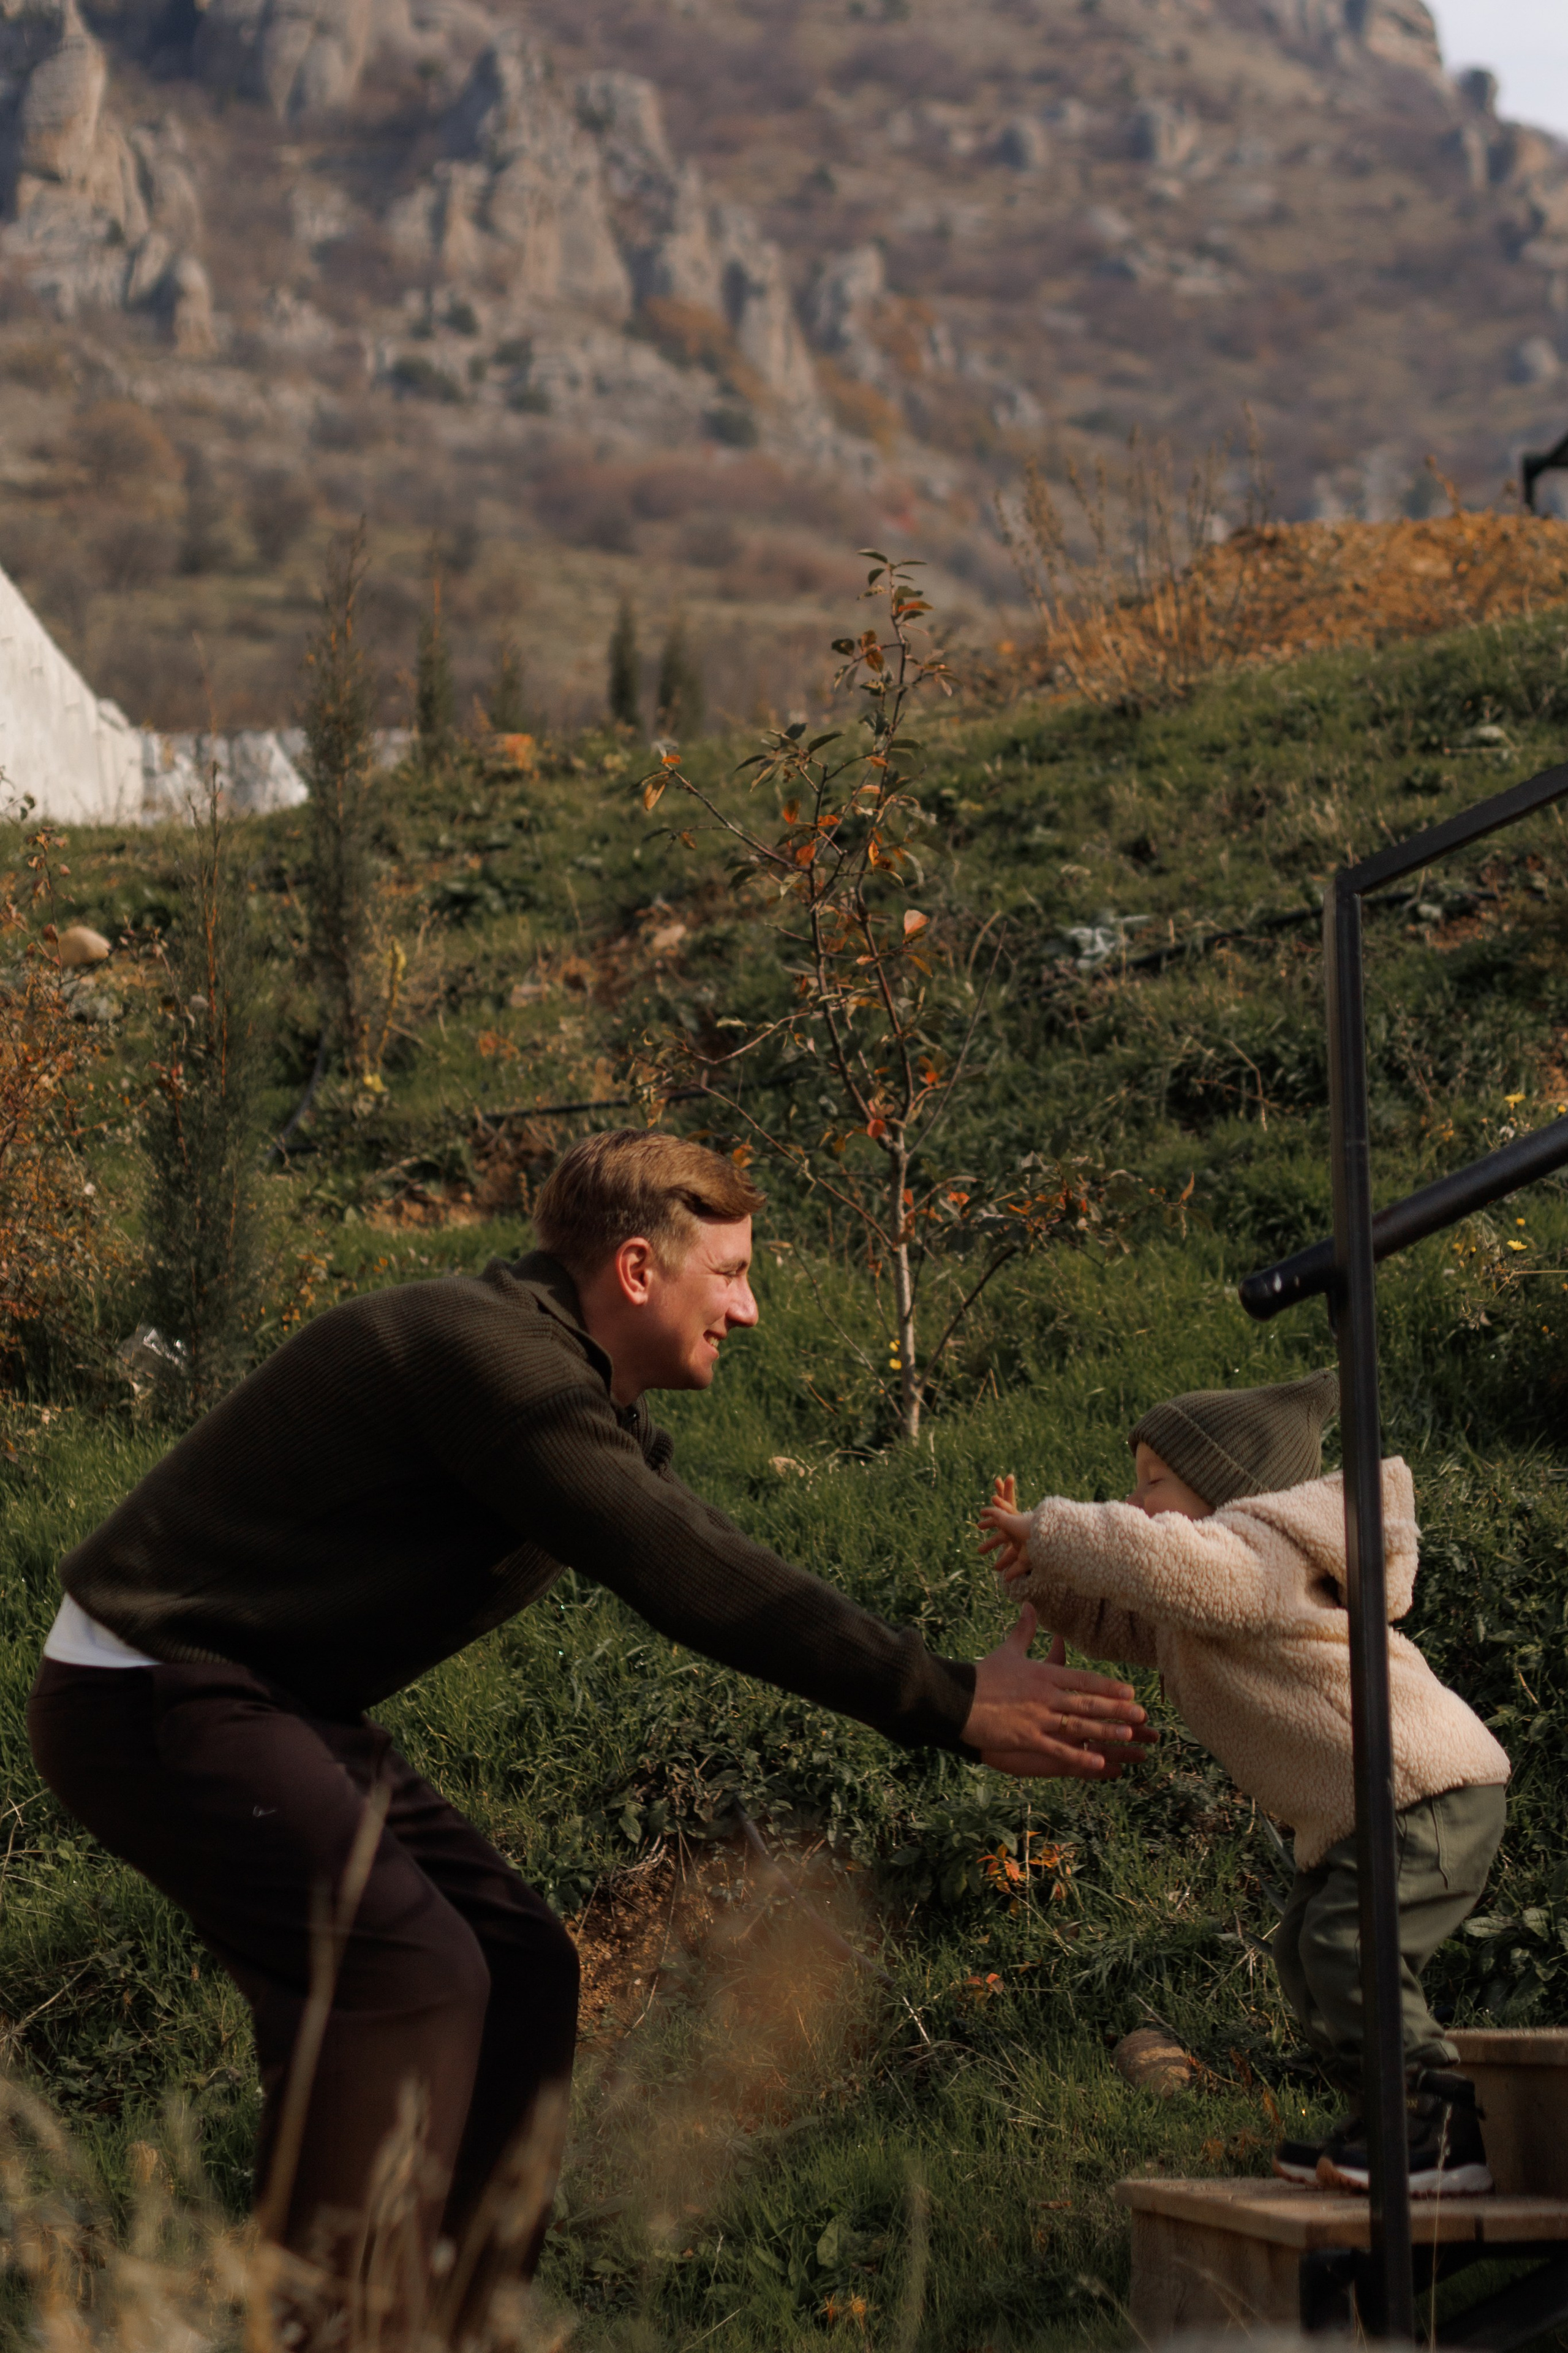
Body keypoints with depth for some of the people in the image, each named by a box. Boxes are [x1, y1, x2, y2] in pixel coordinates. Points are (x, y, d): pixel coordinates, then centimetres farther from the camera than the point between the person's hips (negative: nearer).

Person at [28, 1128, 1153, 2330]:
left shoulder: (585, 1403, 9)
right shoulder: (492, 1356, -24)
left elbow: (727, 1581, 9)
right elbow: (697, 1584, -28)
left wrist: (971, 1681, 3)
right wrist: (950, 1702, -26)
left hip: (266, 1697, 10)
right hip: (157, 1691, -10)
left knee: (517, 1965, 5)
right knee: (412, 1972, -21)